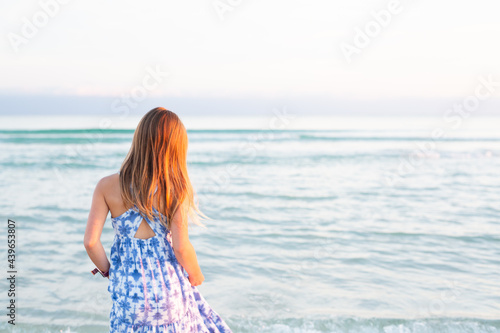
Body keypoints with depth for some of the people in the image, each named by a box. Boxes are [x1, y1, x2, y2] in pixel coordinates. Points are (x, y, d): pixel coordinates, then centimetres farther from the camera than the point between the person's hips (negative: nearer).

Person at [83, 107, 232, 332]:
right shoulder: (176, 189, -14)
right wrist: (196, 275, 5)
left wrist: (108, 271, 9)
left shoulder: (107, 186, -8)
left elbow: (90, 241, -10)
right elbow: (181, 246, -15)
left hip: (128, 291, 2)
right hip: (169, 287, -1)